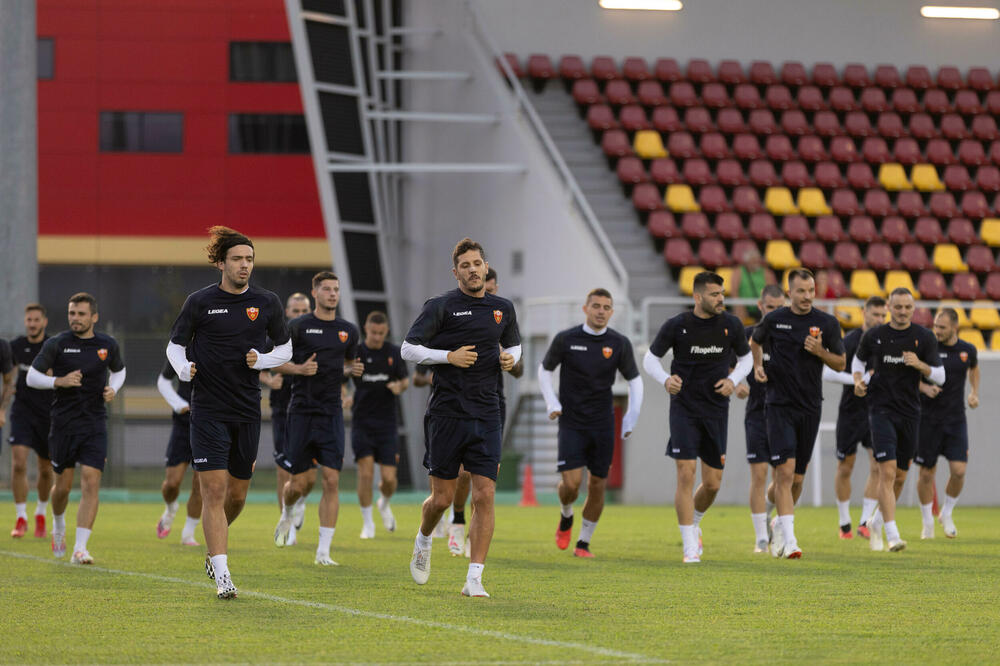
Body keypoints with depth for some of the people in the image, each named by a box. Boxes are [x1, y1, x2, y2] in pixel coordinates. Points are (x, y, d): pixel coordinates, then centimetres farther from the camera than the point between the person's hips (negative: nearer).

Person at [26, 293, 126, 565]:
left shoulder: (108, 345, 4)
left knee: (91, 483, -12)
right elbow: (32, 377, -2)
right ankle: (58, 527, 39)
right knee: (63, 485, 6)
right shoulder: (57, 344, -4)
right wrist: (60, 381, -19)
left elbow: (119, 370, 23)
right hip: (63, 423, -1)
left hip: (95, 425, 1)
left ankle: (80, 549, -14)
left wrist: (113, 389, 2)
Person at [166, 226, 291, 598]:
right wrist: (183, 369, -14)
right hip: (209, 410, -3)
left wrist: (261, 360, -6)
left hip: (248, 411, 3)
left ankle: (214, 549, 38)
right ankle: (222, 576, -12)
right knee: (214, 490, -11)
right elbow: (175, 344, 7)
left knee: (237, 494, 10)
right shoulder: (200, 302, -2)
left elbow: (285, 348, 15)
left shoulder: (266, 303, 5)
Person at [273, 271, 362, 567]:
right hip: (301, 411, -2)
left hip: (332, 413, 2)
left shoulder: (348, 330, 9)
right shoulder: (297, 326, -3)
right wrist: (300, 368, -16)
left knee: (331, 481, -9)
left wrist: (355, 368, 2)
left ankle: (323, 551, -5)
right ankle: (288, 514, 38)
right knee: (298, 484, 1)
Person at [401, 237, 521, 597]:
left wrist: (510, 359, 5)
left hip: (486, 416, 3)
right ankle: (423, 541, 36)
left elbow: (514, 345, 28)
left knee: (484, 495, -8)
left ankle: (474, 578, -6)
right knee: (442, 497, 2)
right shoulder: (441, 306, -3)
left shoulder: (503, 308, 11)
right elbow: (408, 348, -4)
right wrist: (449, 356, -15)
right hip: (446, 414, -3)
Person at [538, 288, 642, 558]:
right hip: (571, 422, -2)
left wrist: (631, 418, 1)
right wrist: (552, 402, -1)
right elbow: (544, 370, 11)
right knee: (571, 482, -13)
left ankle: (584, 543, 17)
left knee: (598, 485, 2)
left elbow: (634, 380, 10)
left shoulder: (620, 343, 0)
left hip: (603, 424, 2)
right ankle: (566, 517, 20)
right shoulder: (565, 339, -4)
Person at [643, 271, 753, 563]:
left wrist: (734, 380, -5)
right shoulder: (676, 325, -7)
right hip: (684, 407, -3)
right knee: (686, 472, -14)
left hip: (717, 409, 3)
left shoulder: (731, 325, 0)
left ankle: (694, 523, 37)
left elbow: (745, 357, 15)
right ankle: (690, 547, -9)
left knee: (713, 483, 5)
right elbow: (650, 358, 3)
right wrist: (666, 379, -16)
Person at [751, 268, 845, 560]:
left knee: (797, 477, 8)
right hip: (779, 404, -2)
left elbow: (840, 363, 7)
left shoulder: (828, 323, 2)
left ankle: (779, 523, 33)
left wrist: (820, 351, -11)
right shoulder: (773, 320, 0)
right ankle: (788, 539, -17)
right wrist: (758, 366, 3)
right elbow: (755, 342, 21)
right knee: (785, 471, -15)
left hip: (810, 407, 2)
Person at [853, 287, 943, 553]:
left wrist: (919, 364, -20)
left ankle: (877, 523, 35)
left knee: (900, 476, 11)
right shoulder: (874, 336, 0)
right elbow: (858, 359, 20)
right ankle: (892, 535, -18)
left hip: (910, 412, 2)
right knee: (887, 471, -16)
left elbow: (940, 376, -1)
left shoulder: (924, 337, 0)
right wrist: (858, 380, 0)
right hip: (881, 410, -2)